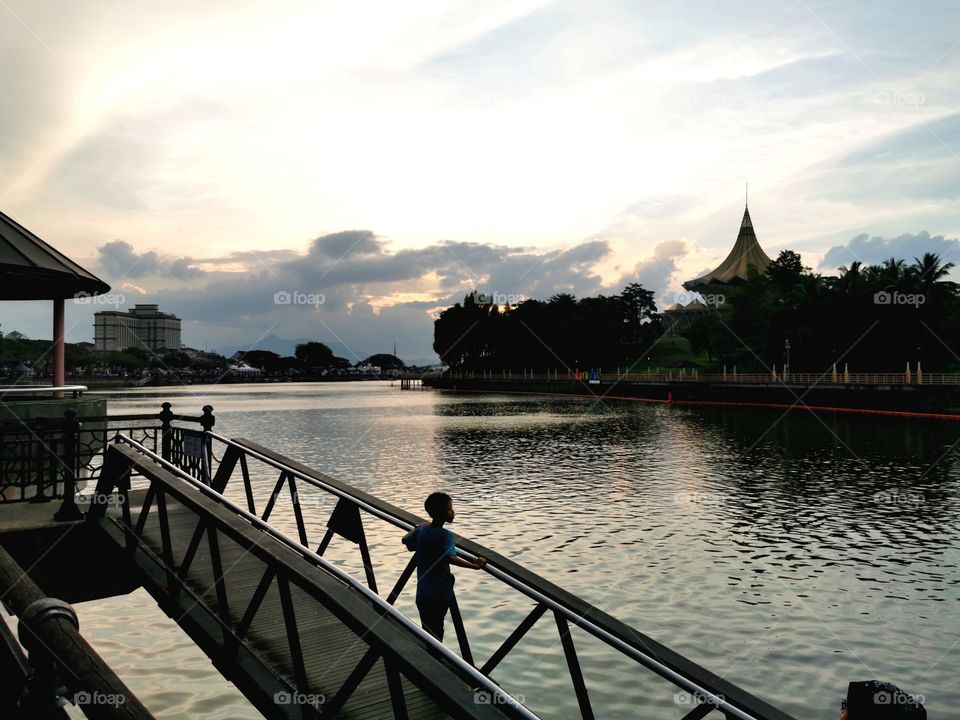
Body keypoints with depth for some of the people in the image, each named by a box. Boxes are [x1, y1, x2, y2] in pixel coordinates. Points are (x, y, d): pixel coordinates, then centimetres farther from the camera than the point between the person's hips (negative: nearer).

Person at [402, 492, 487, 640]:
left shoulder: (421, 530, 2)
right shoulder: (445, 535, -17)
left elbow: (405, 540, 22)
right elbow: (450, 558, -34)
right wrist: (475, 565, -31)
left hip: (423, 595, 5)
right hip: (440, 594, -5)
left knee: (428, 633, 14)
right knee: (436, 633, 6)